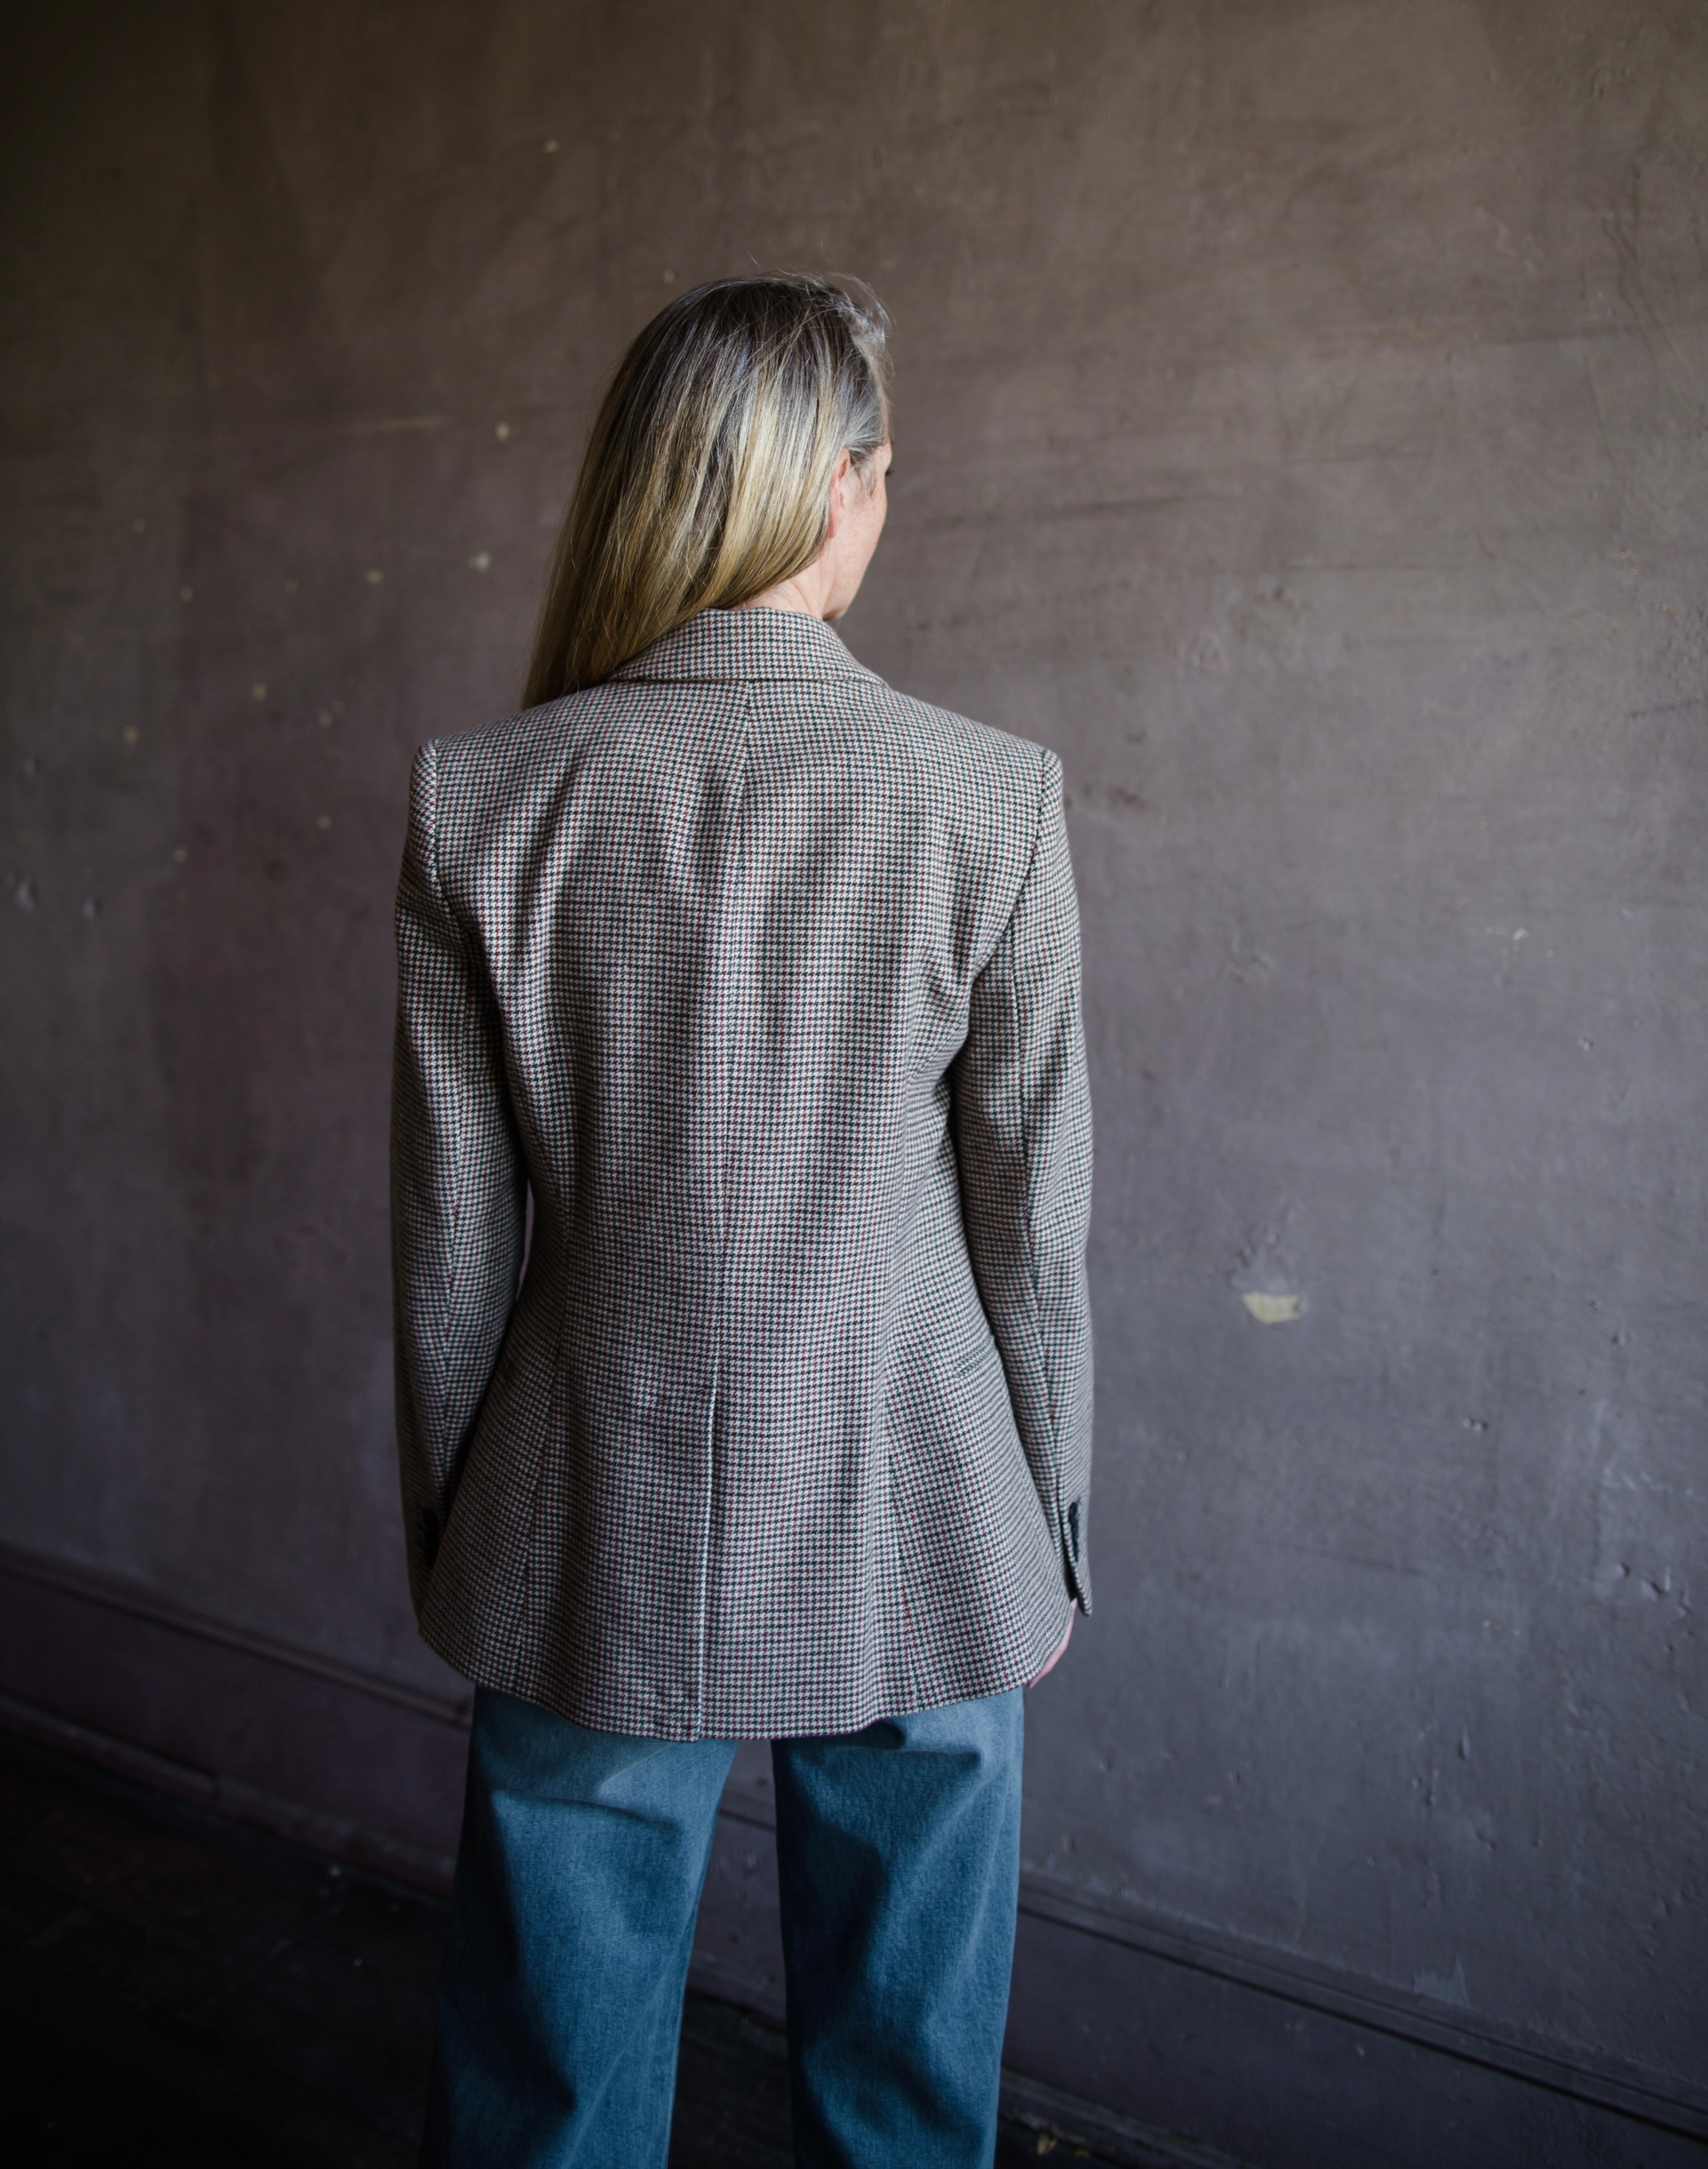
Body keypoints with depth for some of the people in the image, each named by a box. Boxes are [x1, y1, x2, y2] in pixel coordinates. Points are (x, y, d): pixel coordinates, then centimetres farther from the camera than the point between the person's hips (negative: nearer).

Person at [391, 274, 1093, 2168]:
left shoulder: (478, 801, -8)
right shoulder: (990, 800, -11)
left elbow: (450, 1234, -3)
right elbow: (1033, 1226, -6)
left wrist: (447, 1543, 11)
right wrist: (1047, 1543, 8)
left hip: (593, 1565, 1)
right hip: (913, 1558, 0)